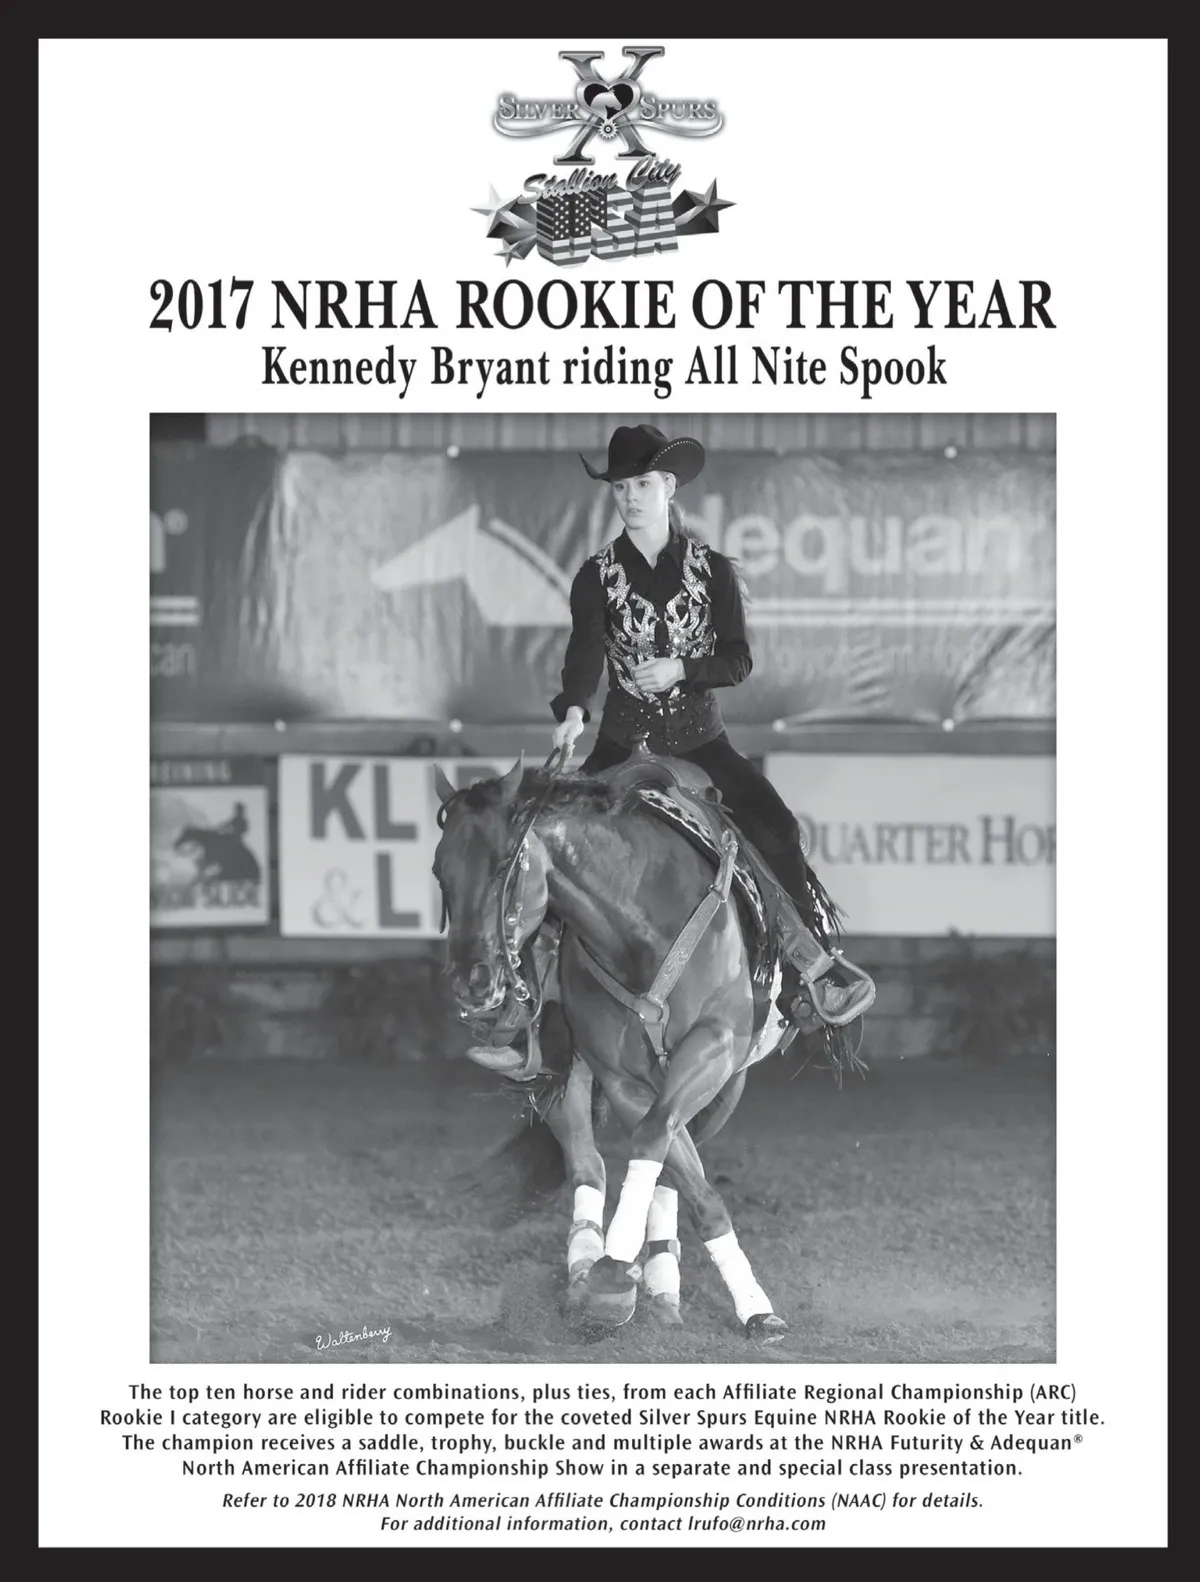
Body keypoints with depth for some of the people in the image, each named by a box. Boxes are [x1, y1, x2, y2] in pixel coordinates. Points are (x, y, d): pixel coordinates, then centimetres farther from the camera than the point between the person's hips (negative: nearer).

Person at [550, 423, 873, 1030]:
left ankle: (805, 965, -12)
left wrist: (680, 669, -21)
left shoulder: (712, 570, 1)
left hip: (700, 735, 0)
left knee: (775, 827, -18)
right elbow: (586, 651, -17)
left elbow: (738, 661, -3)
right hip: (625, 739, 1)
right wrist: (573, 711, -36)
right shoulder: (598, 576, -1)